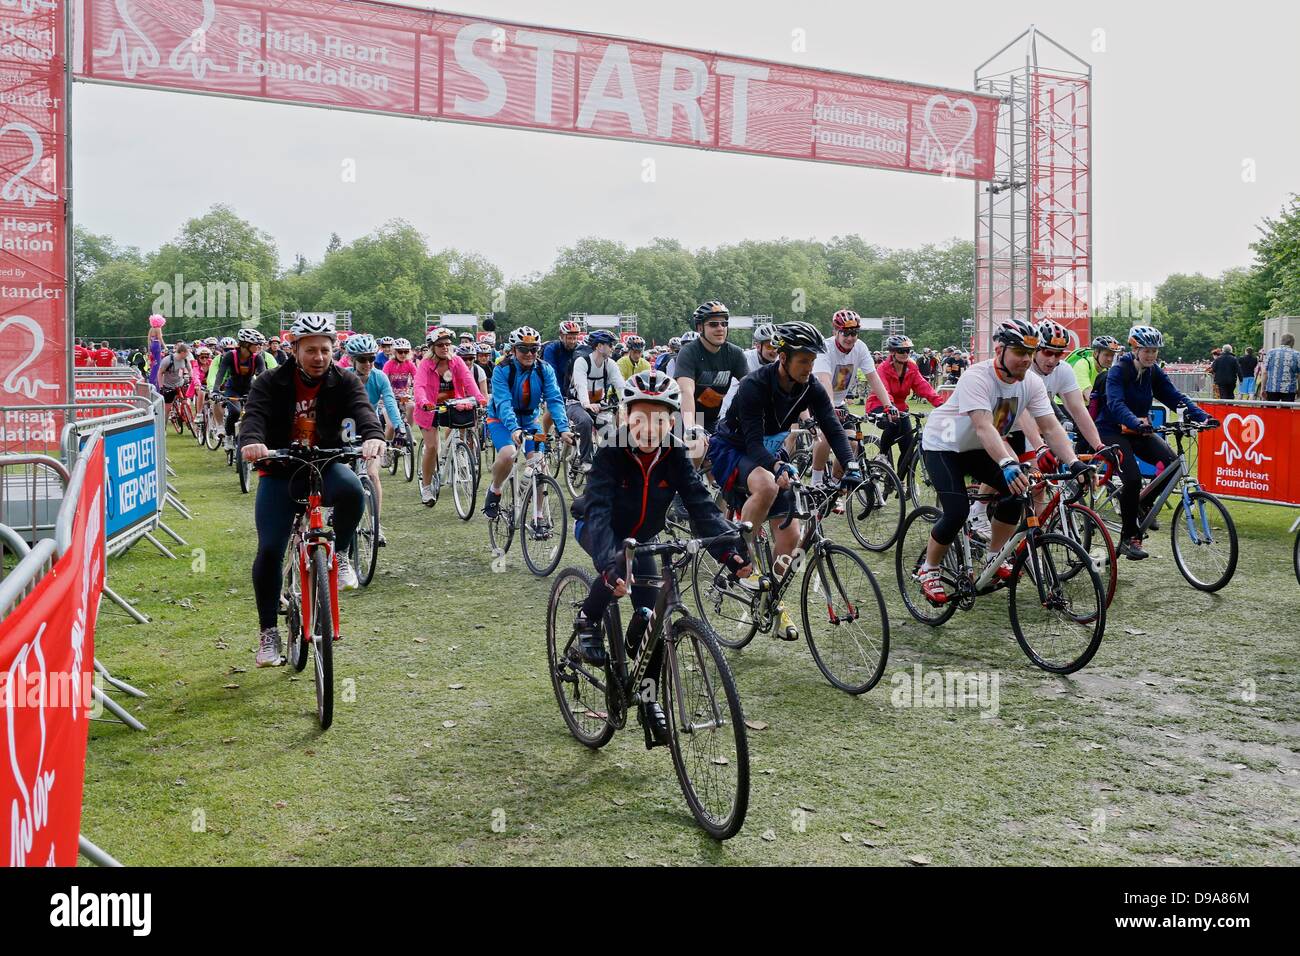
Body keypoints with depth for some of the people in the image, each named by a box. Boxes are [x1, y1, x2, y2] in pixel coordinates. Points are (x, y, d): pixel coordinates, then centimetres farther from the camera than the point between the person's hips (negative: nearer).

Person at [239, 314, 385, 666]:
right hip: (280, 471, 0)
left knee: (351, 489, -35)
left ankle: (340, 555, -7)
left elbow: (362, 410, -20)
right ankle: (268, 631, 7)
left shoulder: (344, 382, -2)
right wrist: (251, 442, -45)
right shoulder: (270, 383, -4)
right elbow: (254, 415, -20)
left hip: (326, 465, 0)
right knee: (269, 551, -10)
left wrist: (373, 436, -44)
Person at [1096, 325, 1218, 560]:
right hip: (1112, 431, -6)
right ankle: (1128, 537, -9)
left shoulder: (1154, 372, 1)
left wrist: (1202, 417, -24)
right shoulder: (1118, 371, -17)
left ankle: (1140, 504, 9)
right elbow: (1115, 403, -33)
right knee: (1132, 478, -24)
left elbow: (1175, 397, -8)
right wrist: (1136, 422, -51)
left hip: (1139, 431, 6)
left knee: (1171, 463, -17)